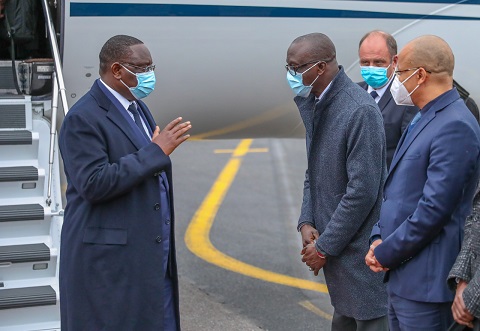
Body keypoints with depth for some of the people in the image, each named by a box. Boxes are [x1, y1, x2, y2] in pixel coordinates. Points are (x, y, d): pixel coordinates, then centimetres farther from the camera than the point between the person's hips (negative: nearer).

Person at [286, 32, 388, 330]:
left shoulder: (360, 111, -21)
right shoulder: (313, 104, 5)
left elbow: (363, 191, -22)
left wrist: (324, 247, -15)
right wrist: (307, 222, 1)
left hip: (357, 246, -8)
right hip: (333, 242, 8)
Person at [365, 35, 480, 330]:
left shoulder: (455, 127, -18)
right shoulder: (423, 119, 14)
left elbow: (434, 208, -23)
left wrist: (386, 253, -13)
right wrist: (379, 239, 3)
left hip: (425, 282, -9)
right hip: (401, 276, 9)